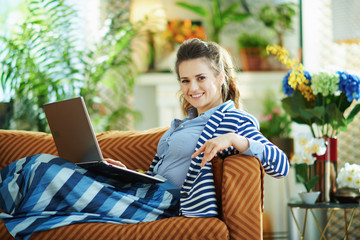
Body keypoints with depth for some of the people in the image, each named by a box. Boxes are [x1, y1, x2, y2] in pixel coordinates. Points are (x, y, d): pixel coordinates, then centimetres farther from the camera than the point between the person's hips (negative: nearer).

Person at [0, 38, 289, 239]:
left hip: (158, 205, -8)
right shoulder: (183, 124, 26)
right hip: (140, 190, 8)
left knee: (46, 170, -14)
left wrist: (235, 139, -28)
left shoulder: (232, 119, -1)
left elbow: (281, 166, -14)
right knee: (43, 165, -5)